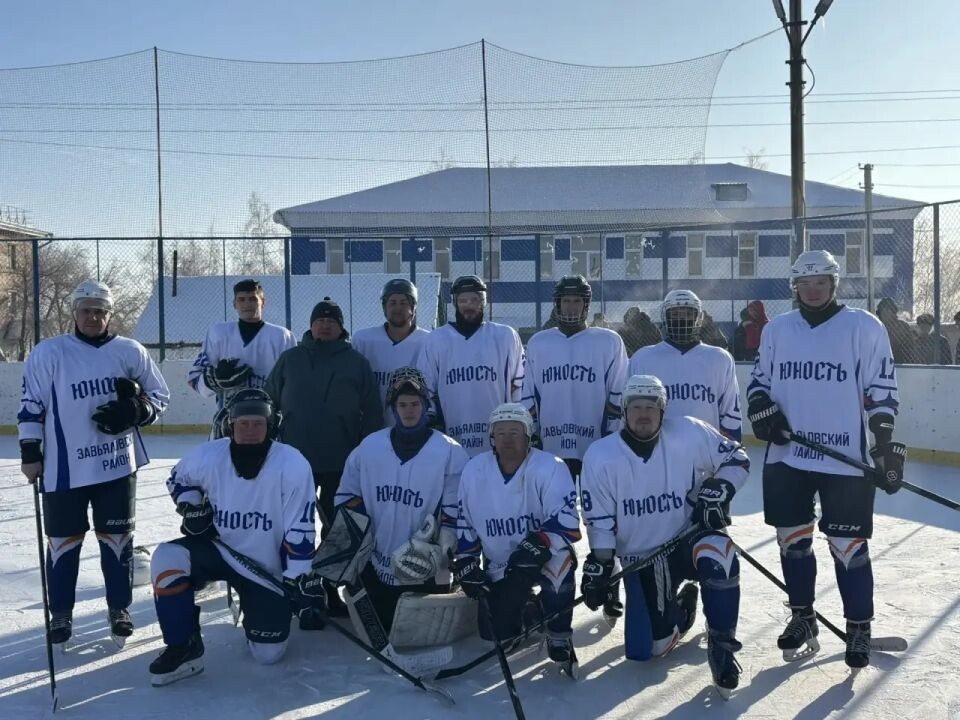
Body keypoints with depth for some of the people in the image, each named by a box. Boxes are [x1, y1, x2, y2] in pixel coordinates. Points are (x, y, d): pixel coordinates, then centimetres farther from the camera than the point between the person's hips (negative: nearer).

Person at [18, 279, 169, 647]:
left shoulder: (130, 352, 1)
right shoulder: (49, 352, -3)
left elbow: (159, 396, 8)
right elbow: (31, 405, 0)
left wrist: (133, 411, -11)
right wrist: (30, 453, -3)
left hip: (117, 465, 1)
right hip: (63, 468, -1)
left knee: (117, 537, 8)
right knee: (63, 540, 8)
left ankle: (119, 609, 22)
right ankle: (61, 614, 24)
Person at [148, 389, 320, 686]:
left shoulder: (293, 465, -23)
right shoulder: (207, 456, -15)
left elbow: (299, 532, -18)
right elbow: (178, 479, 10)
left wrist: (301, 584, -19)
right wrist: (193, 509, -8)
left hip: (269, 568, -2)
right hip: (219, 549, 2)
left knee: (268, 653, -2)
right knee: (167, 559, -28)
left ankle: (253, 605, 32)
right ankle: (183, 647, -10)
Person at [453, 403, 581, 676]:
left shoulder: (550, 468, -19)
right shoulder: (474, 470, -5)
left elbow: (567, 523, -26)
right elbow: (464, 523, 8)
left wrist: (538, 544, -41)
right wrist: (466, 564, 3)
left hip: (546, 557, -3)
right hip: (499, 567, 4)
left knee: (560, 559, -38)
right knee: (495, 633, -9)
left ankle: (559, 640, -14)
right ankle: (529, 609, 27)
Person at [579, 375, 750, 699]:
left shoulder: (690, 434, -14)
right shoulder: (601, 456, -11)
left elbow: (736, 458, -1)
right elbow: (599, 520, -5)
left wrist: (717, 492, -16)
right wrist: (599, 565, -13)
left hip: (688, 537, -1)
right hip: (640, 559, 1)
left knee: (719, 559, -38)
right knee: (645, 649, -6)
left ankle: (721, 645, -15)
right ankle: (679, 607, 28)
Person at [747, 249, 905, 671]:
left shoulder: (863, 327, -3)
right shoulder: (776, 329, 9)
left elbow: (882, 393, -4)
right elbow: (759, 380, 16)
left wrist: (887, 450, -10)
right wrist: (763, 410, -5)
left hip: (846, 460, -4)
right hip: (786, 457, 4)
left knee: (848, 546, 0)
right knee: (793, 540, 11)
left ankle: (859, 628, 18)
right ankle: (802, 619, 27)